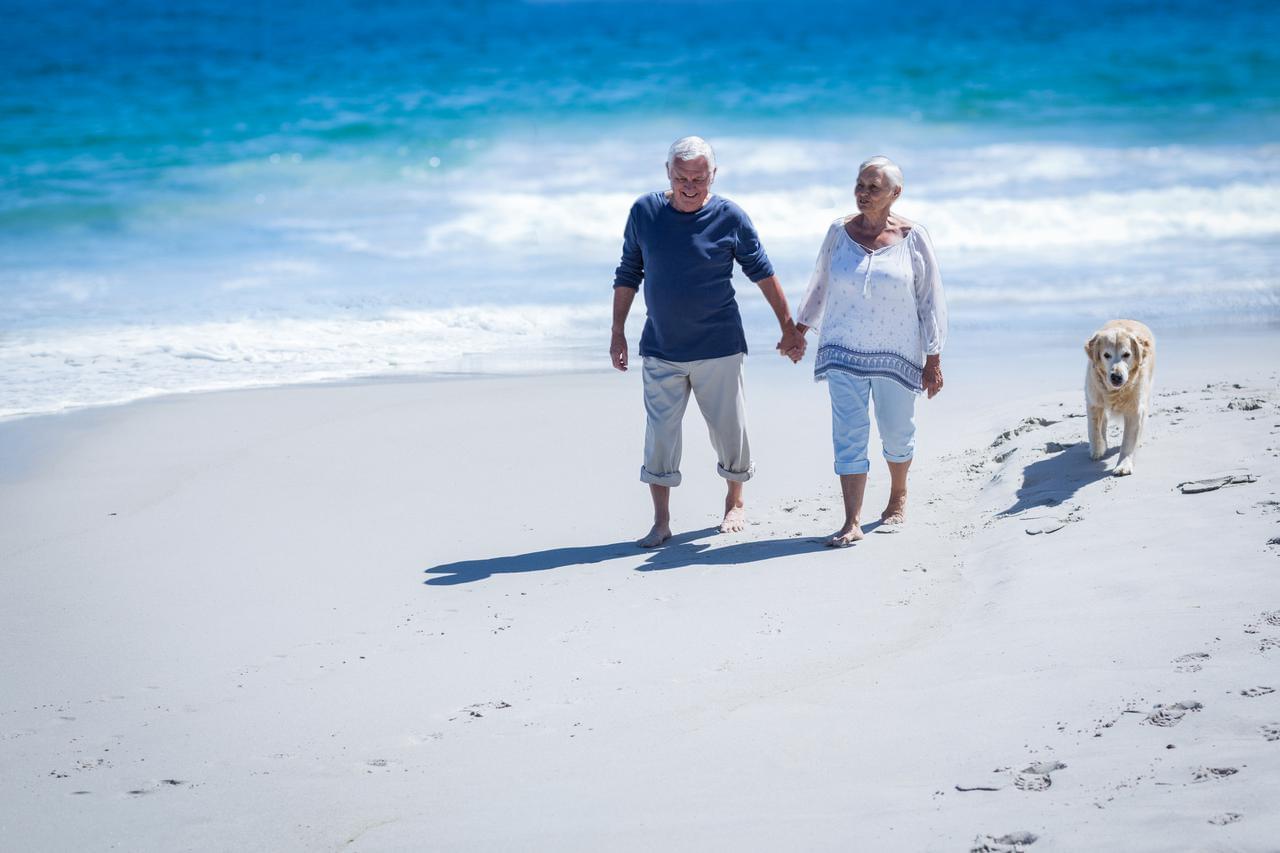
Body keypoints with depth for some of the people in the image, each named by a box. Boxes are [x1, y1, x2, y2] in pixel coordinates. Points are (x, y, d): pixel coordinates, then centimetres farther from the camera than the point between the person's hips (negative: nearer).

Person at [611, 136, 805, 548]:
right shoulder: (644, 212, -2)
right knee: (659, 436, -2)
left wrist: (789, 328, 6)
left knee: (729, 429, 7)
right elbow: (628, 275, 7)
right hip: (660, 350, 1)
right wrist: (617, 333, 6)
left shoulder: (730, 218, -7)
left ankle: (735, 503, 30)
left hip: (718, 348, -1)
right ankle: (661, 522, 6)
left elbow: (763, 273, 3)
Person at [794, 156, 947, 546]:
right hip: (844, 352, 1)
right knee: (848, 435, -7)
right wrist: (799, 329, 19)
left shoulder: (913, 238, -5)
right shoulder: (840, 232, 1)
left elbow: (930, 301, -1)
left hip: (896, 353, -1)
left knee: (897, 432, 12)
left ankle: (898, 499, 37)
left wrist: (933, 360, -3)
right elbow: (820, 285, 15)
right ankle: (852, 522, -9)